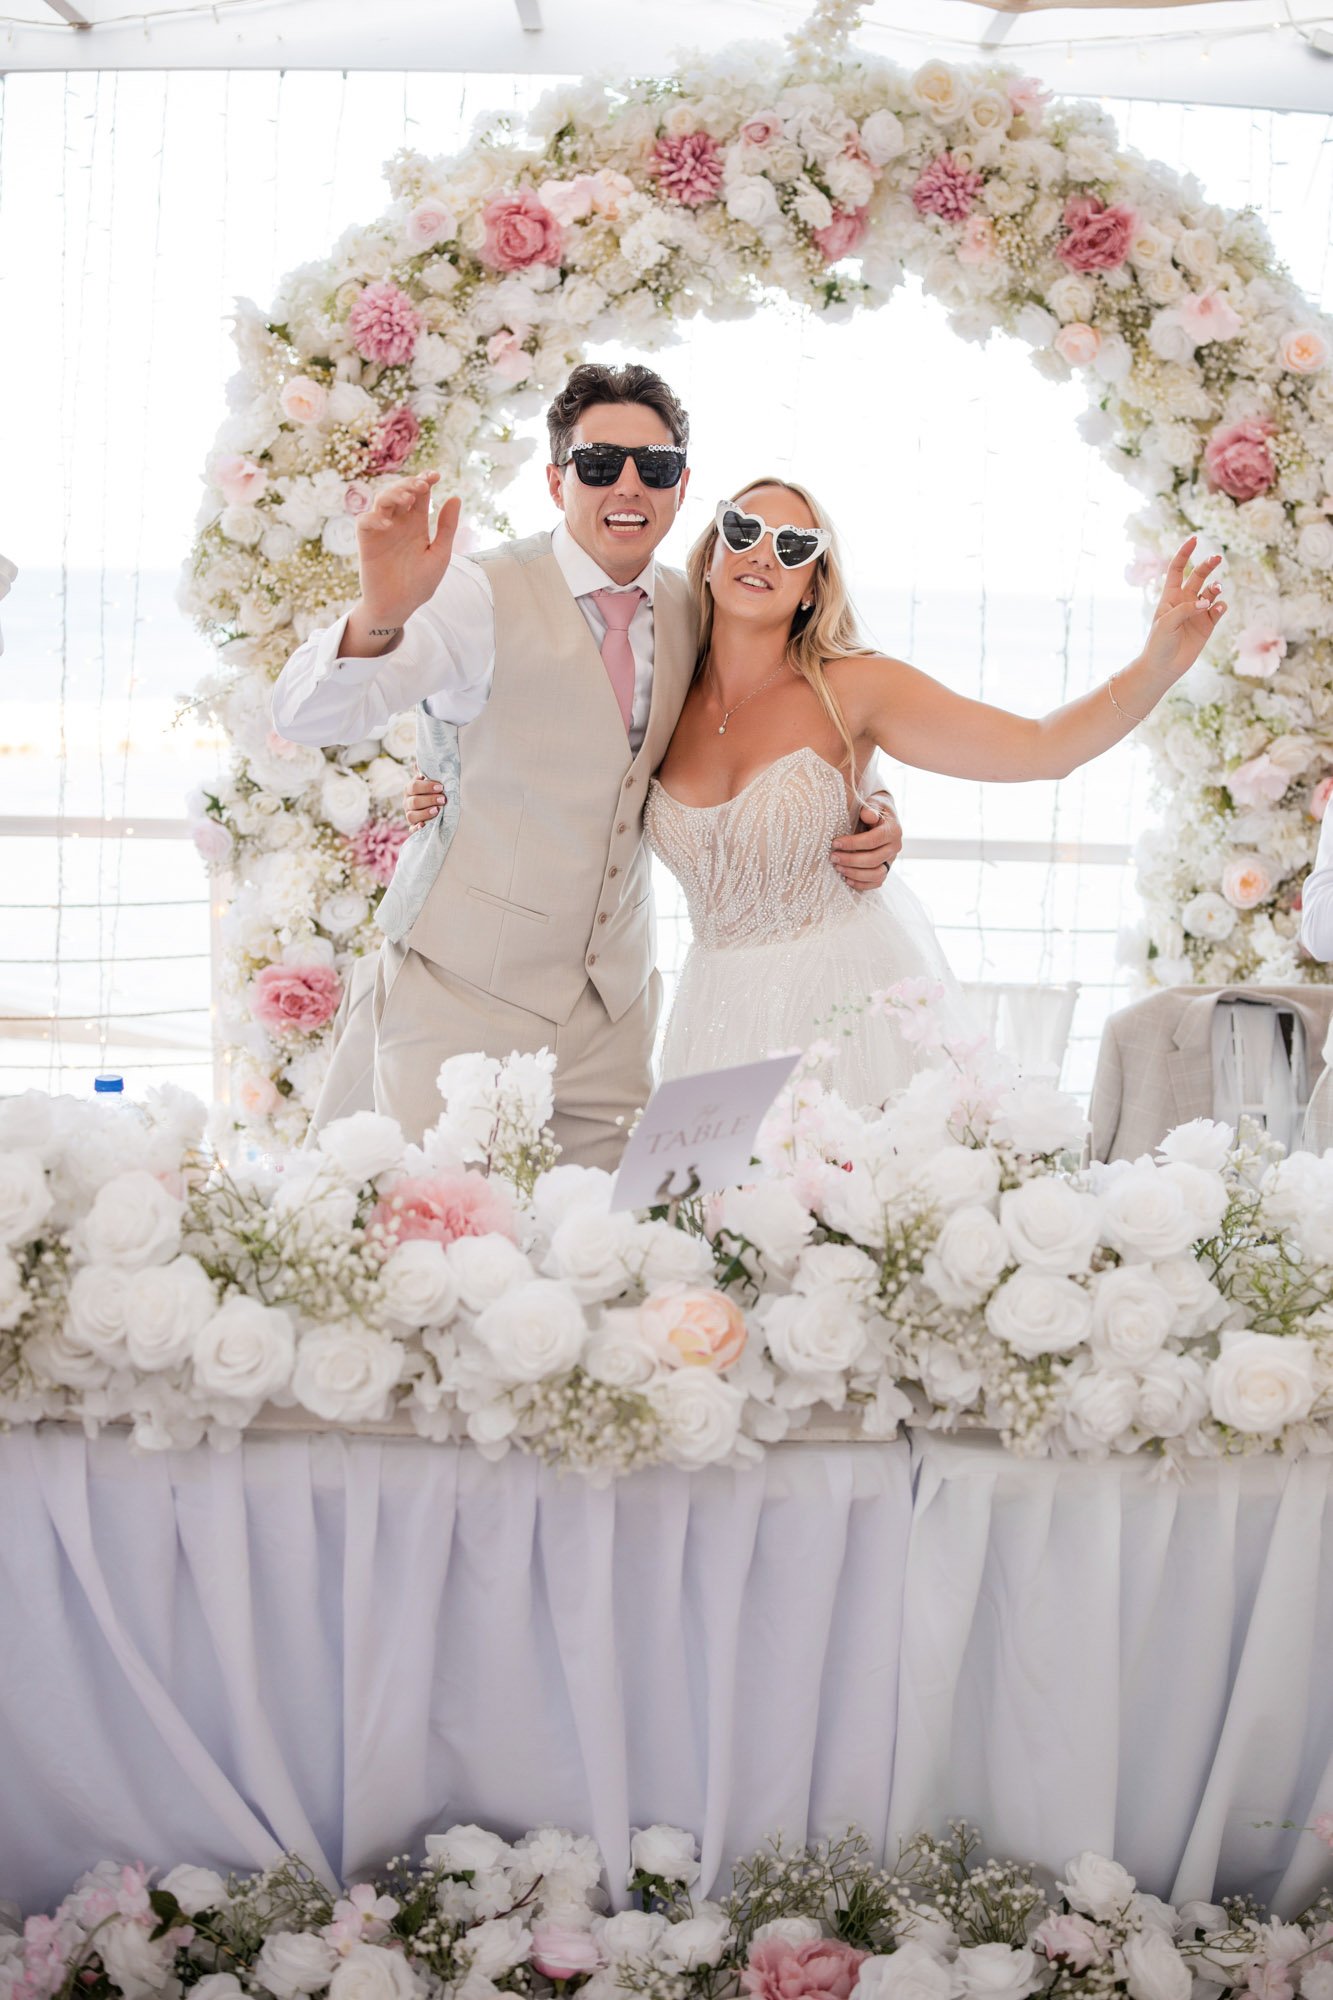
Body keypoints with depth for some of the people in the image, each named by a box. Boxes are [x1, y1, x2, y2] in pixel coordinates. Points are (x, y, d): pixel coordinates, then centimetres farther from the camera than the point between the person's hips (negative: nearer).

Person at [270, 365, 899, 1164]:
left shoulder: (691, 615, 5)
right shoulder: (485, 596, -13)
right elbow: (306, 716, -23)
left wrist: (844, 837, -3)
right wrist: (380, 616, -44)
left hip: (615, 1003, 5)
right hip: (464, 990, -5)